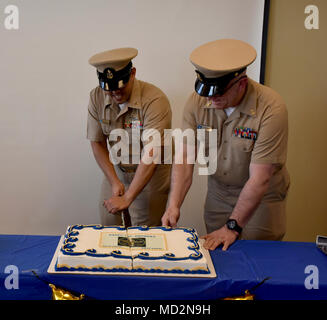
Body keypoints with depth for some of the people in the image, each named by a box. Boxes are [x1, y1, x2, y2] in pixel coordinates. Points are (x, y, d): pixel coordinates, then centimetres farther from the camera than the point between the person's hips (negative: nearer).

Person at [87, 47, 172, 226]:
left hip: (151, 176, -4)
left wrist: (127, 198, -32)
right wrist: (114, 181, -9)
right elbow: (97, 143, -1)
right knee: (108, 227, 9)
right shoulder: (96, 98, -8)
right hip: (116, 171, 5)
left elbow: (151, 155, -30)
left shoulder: (154, 100, -25)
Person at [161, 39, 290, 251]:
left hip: (263, 199, -3)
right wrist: (174, 205, -23)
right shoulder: (197, 101, -14)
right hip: (218, 194, 3)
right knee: (214, 252, 13)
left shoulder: (271, 108, -26)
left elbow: (259, 179, -26)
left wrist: (232, 227, -24)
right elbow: (185, 157, -12)